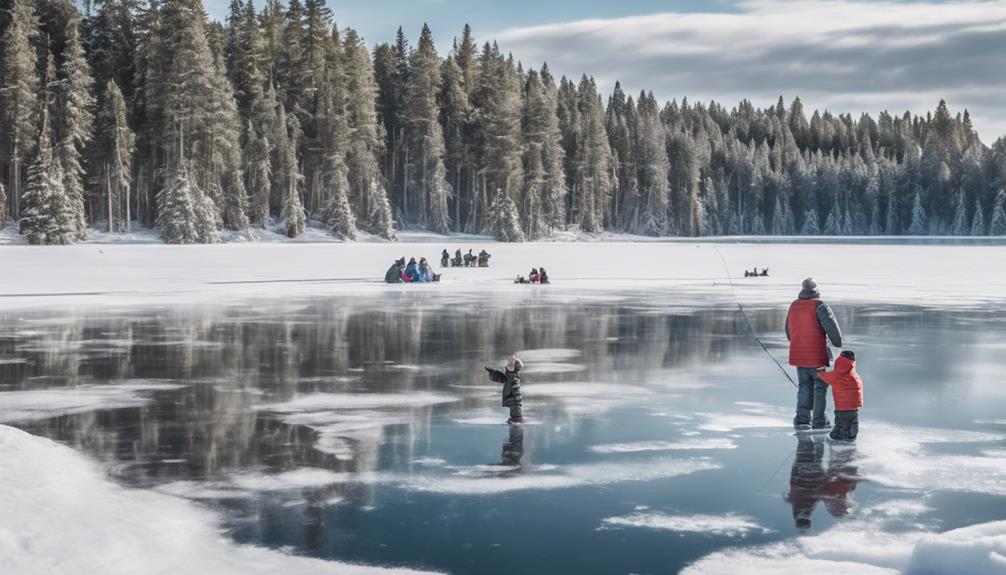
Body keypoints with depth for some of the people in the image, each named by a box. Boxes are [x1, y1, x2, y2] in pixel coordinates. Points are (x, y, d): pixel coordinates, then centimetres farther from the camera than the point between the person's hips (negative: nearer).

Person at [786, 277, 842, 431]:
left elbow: (789, 331, 17)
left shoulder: (793, 306, 6)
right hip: (817, 355, -5)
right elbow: (832, 327, -16)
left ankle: (802, 419, 5)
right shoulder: (819, 306, -13)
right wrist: (838, 343, 2)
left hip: (798, 355, 5)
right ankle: (819, 421, 9)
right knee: (820, 386, 7)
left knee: (804, 386, 13)